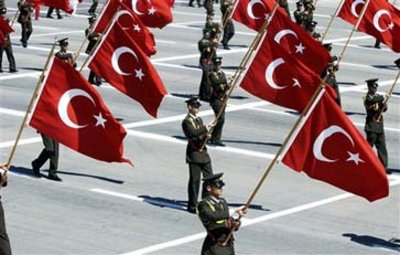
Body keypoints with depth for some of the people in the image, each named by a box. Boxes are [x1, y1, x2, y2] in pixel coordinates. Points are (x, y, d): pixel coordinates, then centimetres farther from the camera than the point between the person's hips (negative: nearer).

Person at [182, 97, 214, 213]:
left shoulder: (199, 120, 16)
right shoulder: (187, 121, -11)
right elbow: (193, 133, -28)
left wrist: (206, 135, -1)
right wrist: (206, 128, -27)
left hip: (203, 152, 8)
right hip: (194, 153, -8)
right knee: (194, 180, -3)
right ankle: (192, 206, 6)